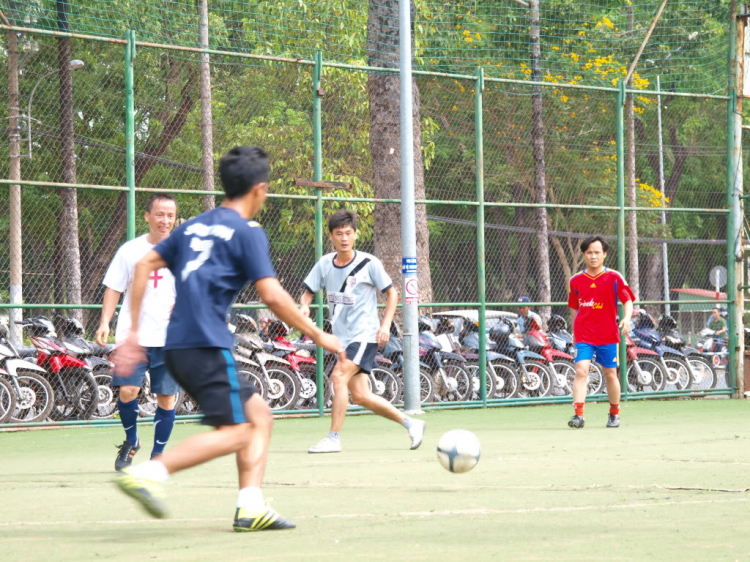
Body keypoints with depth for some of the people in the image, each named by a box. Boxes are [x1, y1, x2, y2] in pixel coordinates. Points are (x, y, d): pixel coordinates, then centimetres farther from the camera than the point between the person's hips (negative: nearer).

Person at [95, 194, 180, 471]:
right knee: (127, 390, -11)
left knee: (166, 397, 0)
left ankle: (158, 455, 14)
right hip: (133, 334, 0)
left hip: (171, 338, 0)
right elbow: (114, 288, 9)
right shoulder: (130, 250, 7)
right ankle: (131, 441, 16)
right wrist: (105, 323, -3)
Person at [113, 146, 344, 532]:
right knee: (234, 432, -11)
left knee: (259, 417, 12)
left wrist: (134, 332, 18)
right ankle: (149, 473, -22)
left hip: (178, 346, 9)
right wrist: (318, 335, 0)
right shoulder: (247, 232, -3)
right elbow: (272, 297, -10)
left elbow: (144, 265, 16)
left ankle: (251, 508, 2)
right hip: (207, 345, -9)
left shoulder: (194, 226, 19)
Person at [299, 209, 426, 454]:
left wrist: (385, 325, -11)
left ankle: (333, 438, -19)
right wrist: (304, 305, -12)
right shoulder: (325, 264, 4)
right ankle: (410, 423, 21)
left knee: (339, 377, -23)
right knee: (360, 396, 5)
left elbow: (391, 293, 0)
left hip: (365, 335, -6)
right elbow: (309, 291, 11)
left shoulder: (369, 263, -7)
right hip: (343, 337, 6)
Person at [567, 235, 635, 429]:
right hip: (584, 336, 1)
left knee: (610, 374, 9)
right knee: (581, 371, -16)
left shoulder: (614, 278, -1)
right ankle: (578, 415, -22)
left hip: (608, 335, -1)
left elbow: (628, 300, -1)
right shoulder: (576, 280, 7)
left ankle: (614, 414, 28)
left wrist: (627, 318, -21)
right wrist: (574, 334, 18)